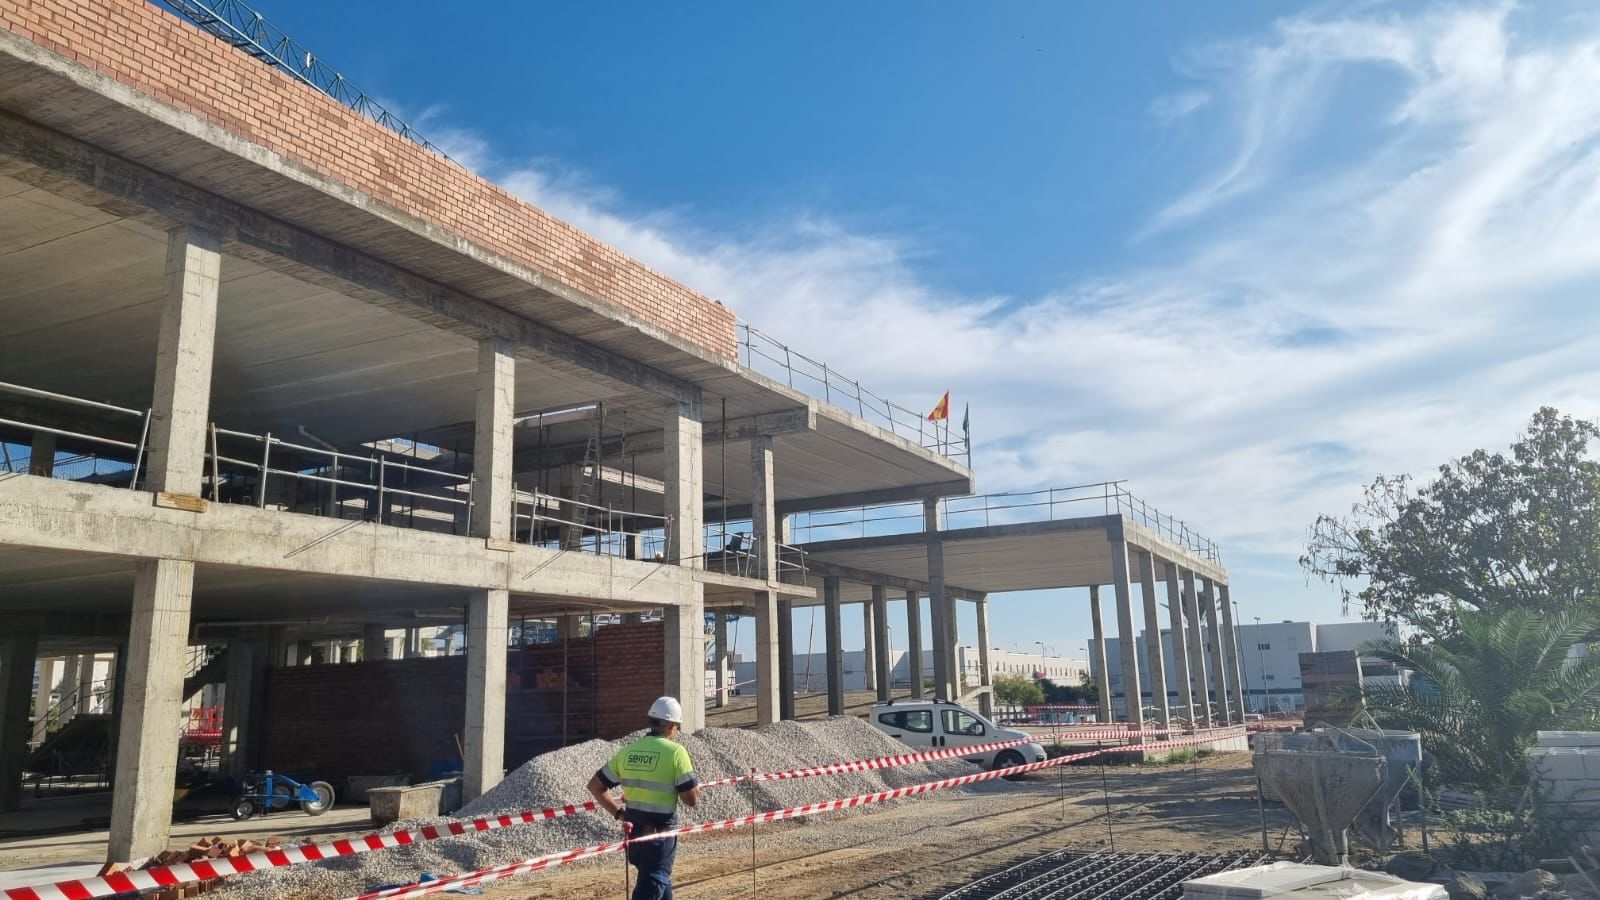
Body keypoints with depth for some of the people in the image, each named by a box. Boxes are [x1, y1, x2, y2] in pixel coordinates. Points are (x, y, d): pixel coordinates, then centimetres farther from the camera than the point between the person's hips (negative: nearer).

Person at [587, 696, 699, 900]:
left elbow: (595, 786, 9)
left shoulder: (628, 751, 5)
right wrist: (694, 785, 7)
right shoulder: (675, 751, -11)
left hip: (634, 832, 6)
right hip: (660, 834, -6)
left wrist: (618, 812, 10)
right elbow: (691, 800, -13)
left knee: (661, 883, 24)